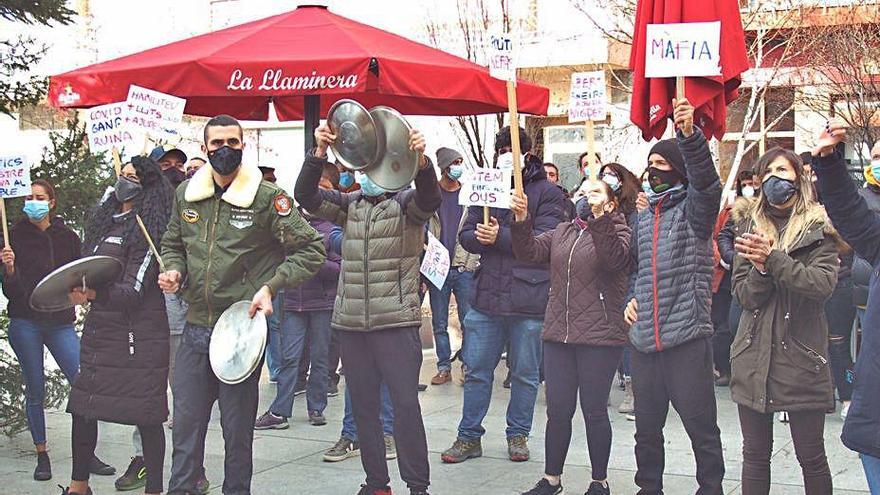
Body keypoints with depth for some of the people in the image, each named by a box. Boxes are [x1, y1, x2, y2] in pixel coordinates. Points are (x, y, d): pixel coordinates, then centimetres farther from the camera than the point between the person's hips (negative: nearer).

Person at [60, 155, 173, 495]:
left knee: (145, 415, -2)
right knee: (81, 406, 10)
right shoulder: (103, 221, 13)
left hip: (137, 336, -7)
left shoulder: (146, 231, -10)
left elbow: (133, 291, -18)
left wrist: (93, 293, -31)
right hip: (97, 328, 8)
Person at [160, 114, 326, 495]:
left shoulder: (267, 197, -8)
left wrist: (270, 287, -16)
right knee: (185, 421, 8)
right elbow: (173, 244, 22)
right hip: (195, 326, 4)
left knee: (237, 426, 5)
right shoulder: (186, 194, 7)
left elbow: (311, 249, -7)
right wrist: (173, 271, 0)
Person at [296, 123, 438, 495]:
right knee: (363, 406, 10)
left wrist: (420, 159, -41)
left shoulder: (407, 203, 0)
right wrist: (320, 152, -17)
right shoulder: (348, 205, 12)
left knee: (406, 404, -7)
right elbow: (305, 196, -2)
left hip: (397, 321, -5)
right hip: (351, 323, 5)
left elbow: (430, 198, -22)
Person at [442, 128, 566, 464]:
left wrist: (500, 237, -15)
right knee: (477, 370, 8)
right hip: (487, 295, 4)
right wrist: (481, 237, -15)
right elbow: (467, 235, 8)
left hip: (528, 299, -3)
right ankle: (469, 437, 17)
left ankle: (518, 435, 22)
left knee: (525, 373, 8)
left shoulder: (548, 193, -1)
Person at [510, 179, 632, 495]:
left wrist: (599, 218, -29)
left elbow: (614, 259, -20)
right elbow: (529, 252, 3)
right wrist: (521, 221, -13)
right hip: (558, 335, 5)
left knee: (594, 411, 3)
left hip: (599, 338, -4)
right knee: (557, 411, 9)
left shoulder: (618, 232, 1)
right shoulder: (562, 233, 16)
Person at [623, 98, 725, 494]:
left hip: (687, 339, -6)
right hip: (644, 340, 6)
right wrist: (632, 299, 9)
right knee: (646, 428, 15)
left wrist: (689, 135, -42)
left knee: (702, 427, 1)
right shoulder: (643, 218, 16)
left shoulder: (694, 208, -3)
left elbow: (706, 182, -26)